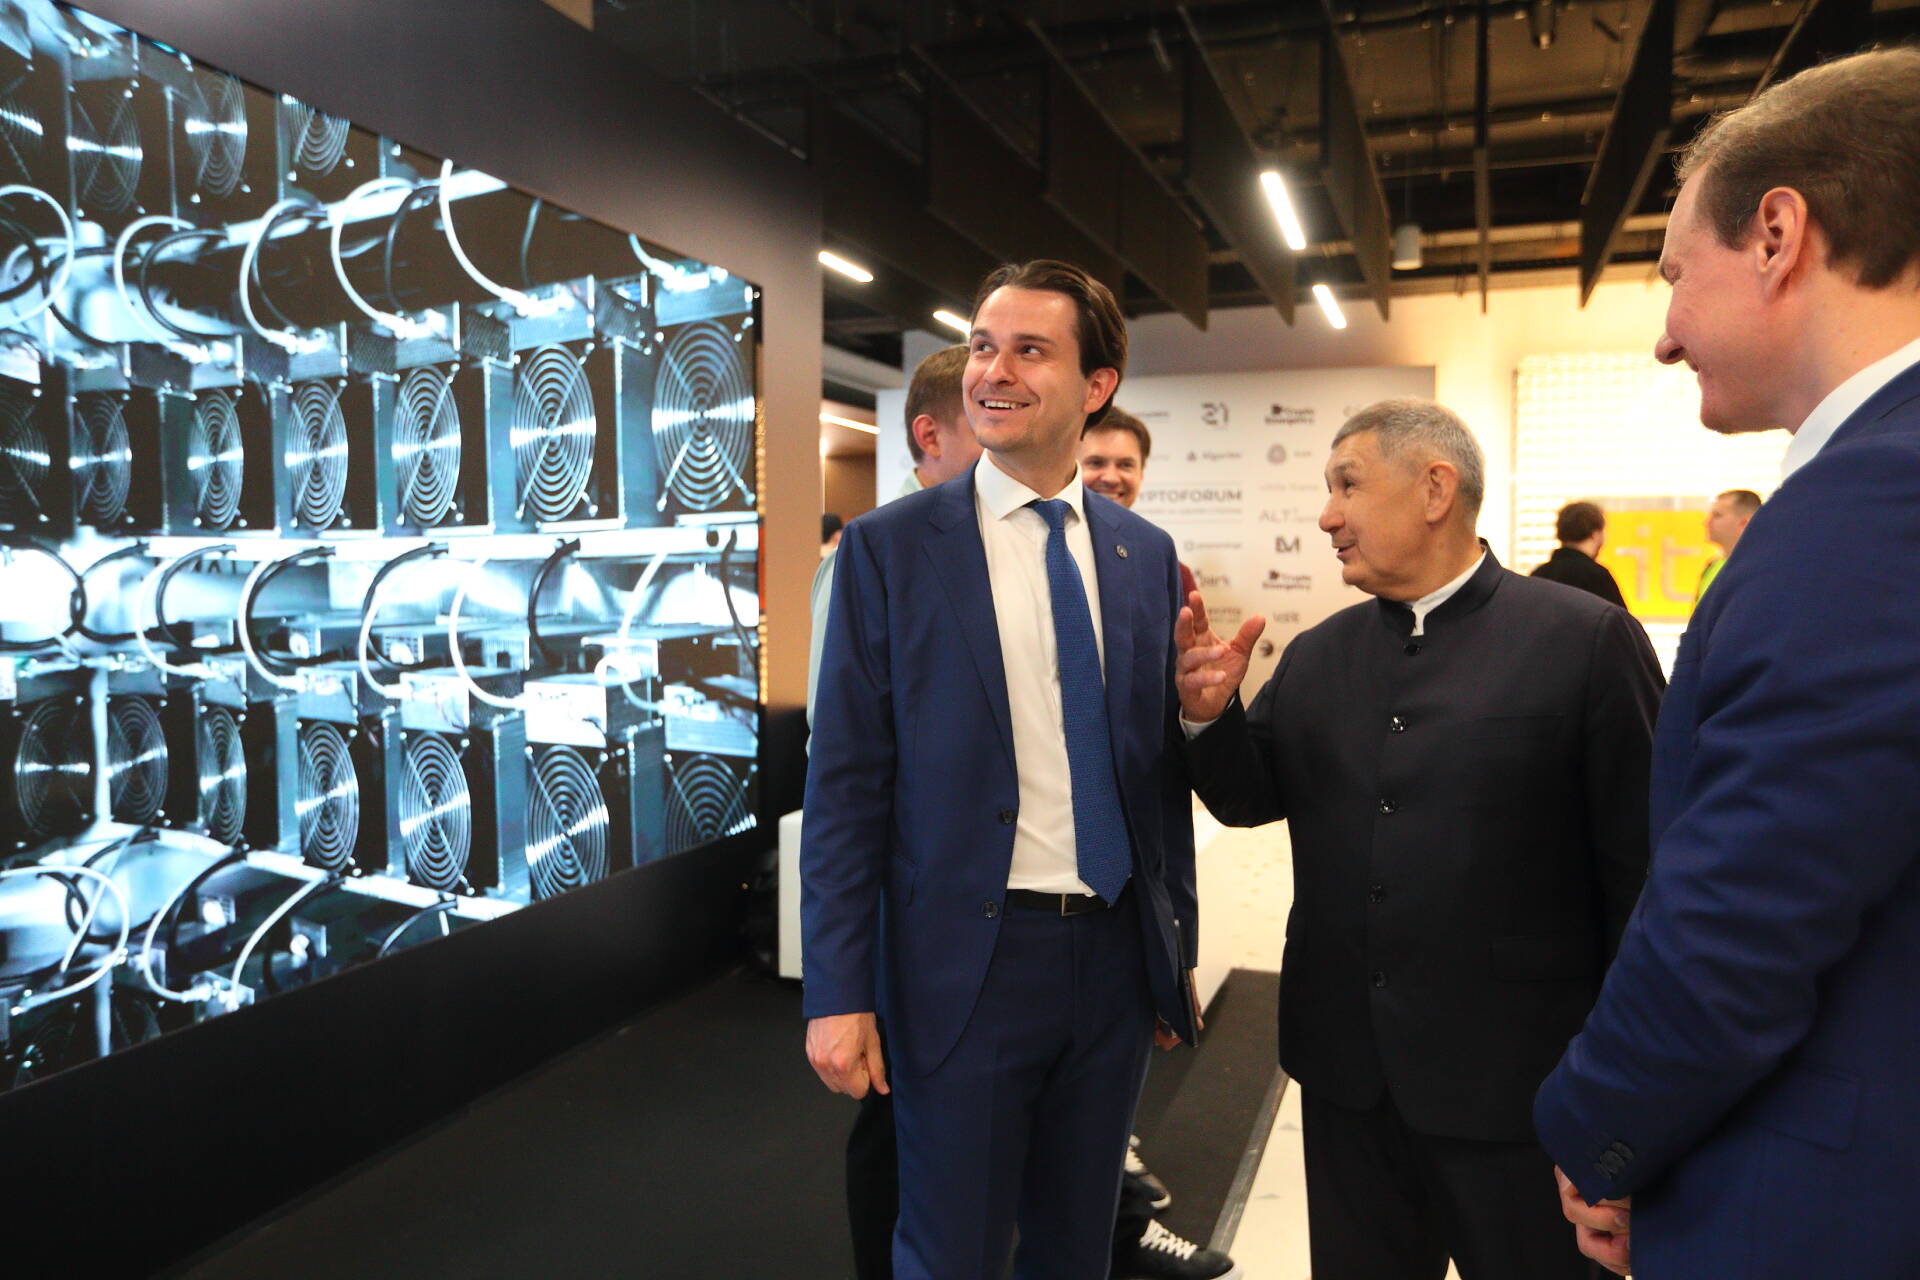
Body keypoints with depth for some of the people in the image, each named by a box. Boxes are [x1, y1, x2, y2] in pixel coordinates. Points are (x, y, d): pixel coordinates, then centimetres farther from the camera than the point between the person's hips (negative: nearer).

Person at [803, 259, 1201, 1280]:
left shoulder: (1146, 556, 4)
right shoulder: (889, 547, -7)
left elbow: (1162, 767, 10)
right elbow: (845, 784, -9)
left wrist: (1178, 949, 12)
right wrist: (837, 994, -11)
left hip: (1115, 956, 4)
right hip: (964, 959, -4)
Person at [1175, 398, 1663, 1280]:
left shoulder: (1587, 639, -10)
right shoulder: (1316, 656, 5)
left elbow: (1640, 865, -8)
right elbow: (1250, 797, 7)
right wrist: (1211, 713, -13)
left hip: (1516, 1077, -4)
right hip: (1347, 1074, 5)